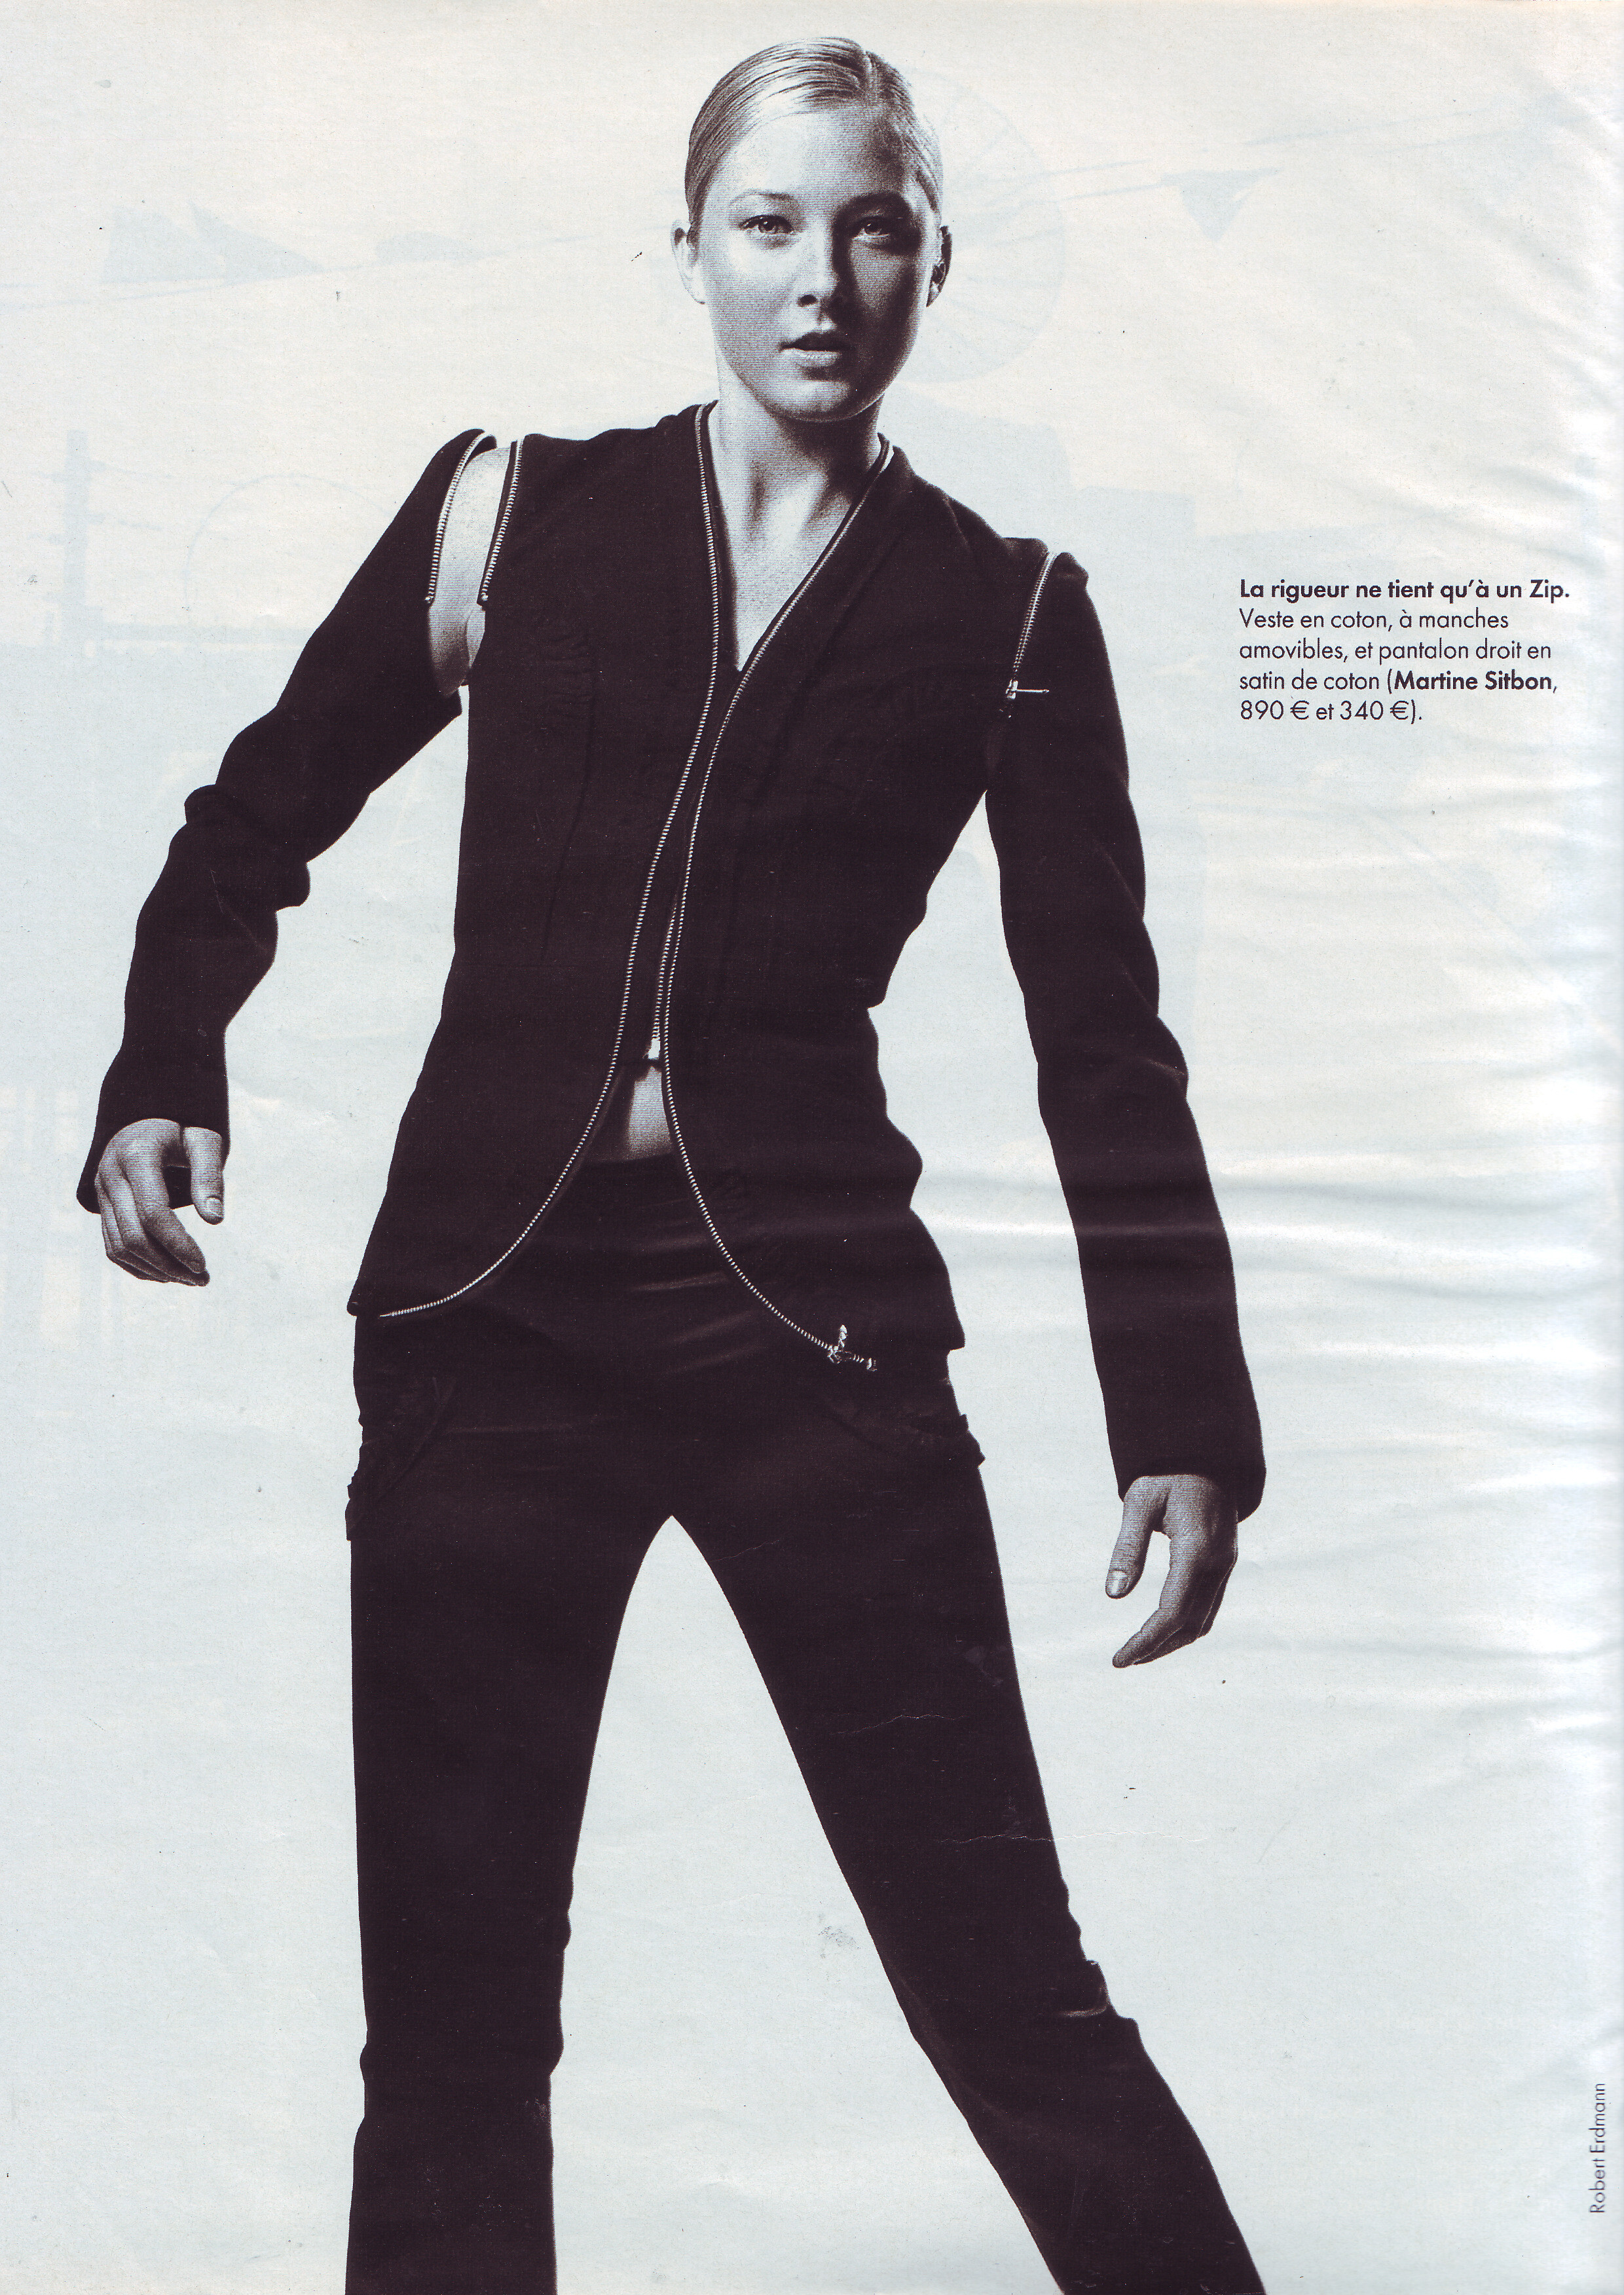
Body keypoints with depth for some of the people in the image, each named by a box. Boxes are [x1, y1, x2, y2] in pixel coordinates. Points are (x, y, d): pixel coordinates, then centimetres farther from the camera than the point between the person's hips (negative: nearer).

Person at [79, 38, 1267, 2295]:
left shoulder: (1005, 616, 6)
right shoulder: (510, 513, 7)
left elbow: (1104, 1043, 5)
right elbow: (257, 822, 13)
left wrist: (1187, 1422, 0)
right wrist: (160, 1084, -5)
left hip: (816, 1329, -1)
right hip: (490, 1315, 2)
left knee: (1002, 1976, 3)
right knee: (453, 2006, 8)